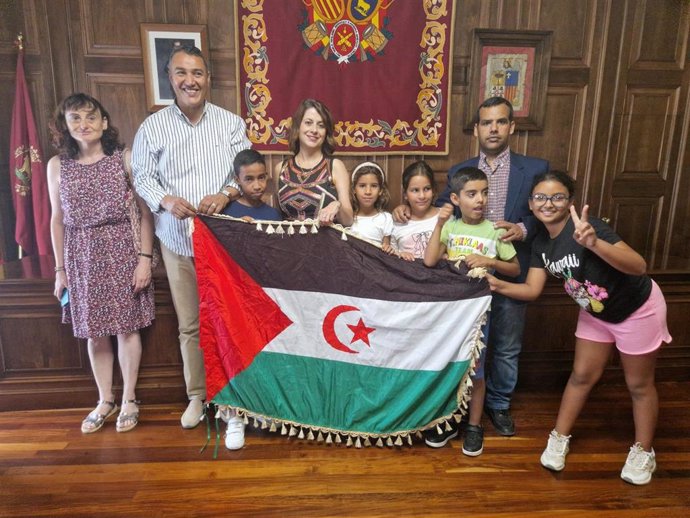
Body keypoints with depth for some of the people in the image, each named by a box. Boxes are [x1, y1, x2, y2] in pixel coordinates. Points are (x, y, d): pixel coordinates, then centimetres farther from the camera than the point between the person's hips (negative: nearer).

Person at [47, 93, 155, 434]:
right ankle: (105, 401, 28)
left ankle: (129, 399, 23)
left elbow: (145, 212, -5)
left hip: (121, 251, -3)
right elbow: (57, 220, 8)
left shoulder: (124, 158, -5)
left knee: (126, 327, 5)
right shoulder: (57, 165, 4)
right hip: (81, 257, 3)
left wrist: (145, 259, -11)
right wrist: (60, 269, 7)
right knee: (94, 332, 11)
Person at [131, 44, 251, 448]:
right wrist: (165, 200, -17)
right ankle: (197, 394, 30)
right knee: (189, 324, 11)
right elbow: (142, 178, 4)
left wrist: (226, 194, -18)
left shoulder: (231, 122, 3)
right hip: (178, 241, 1)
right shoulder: (153, 127, 3)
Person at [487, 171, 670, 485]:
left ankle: (643, 453, 32)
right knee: (582, 376, 13)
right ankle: (559, 439, 28)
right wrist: (497, 285, -24)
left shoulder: (586, 226, -32)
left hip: (638, 309, -5)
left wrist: (594, 243, -57)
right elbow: (532, 290, -9)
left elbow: (638, 266, -42)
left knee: (639, 384, 11)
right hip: (595, 312, 6)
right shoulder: (541, 243, -11)